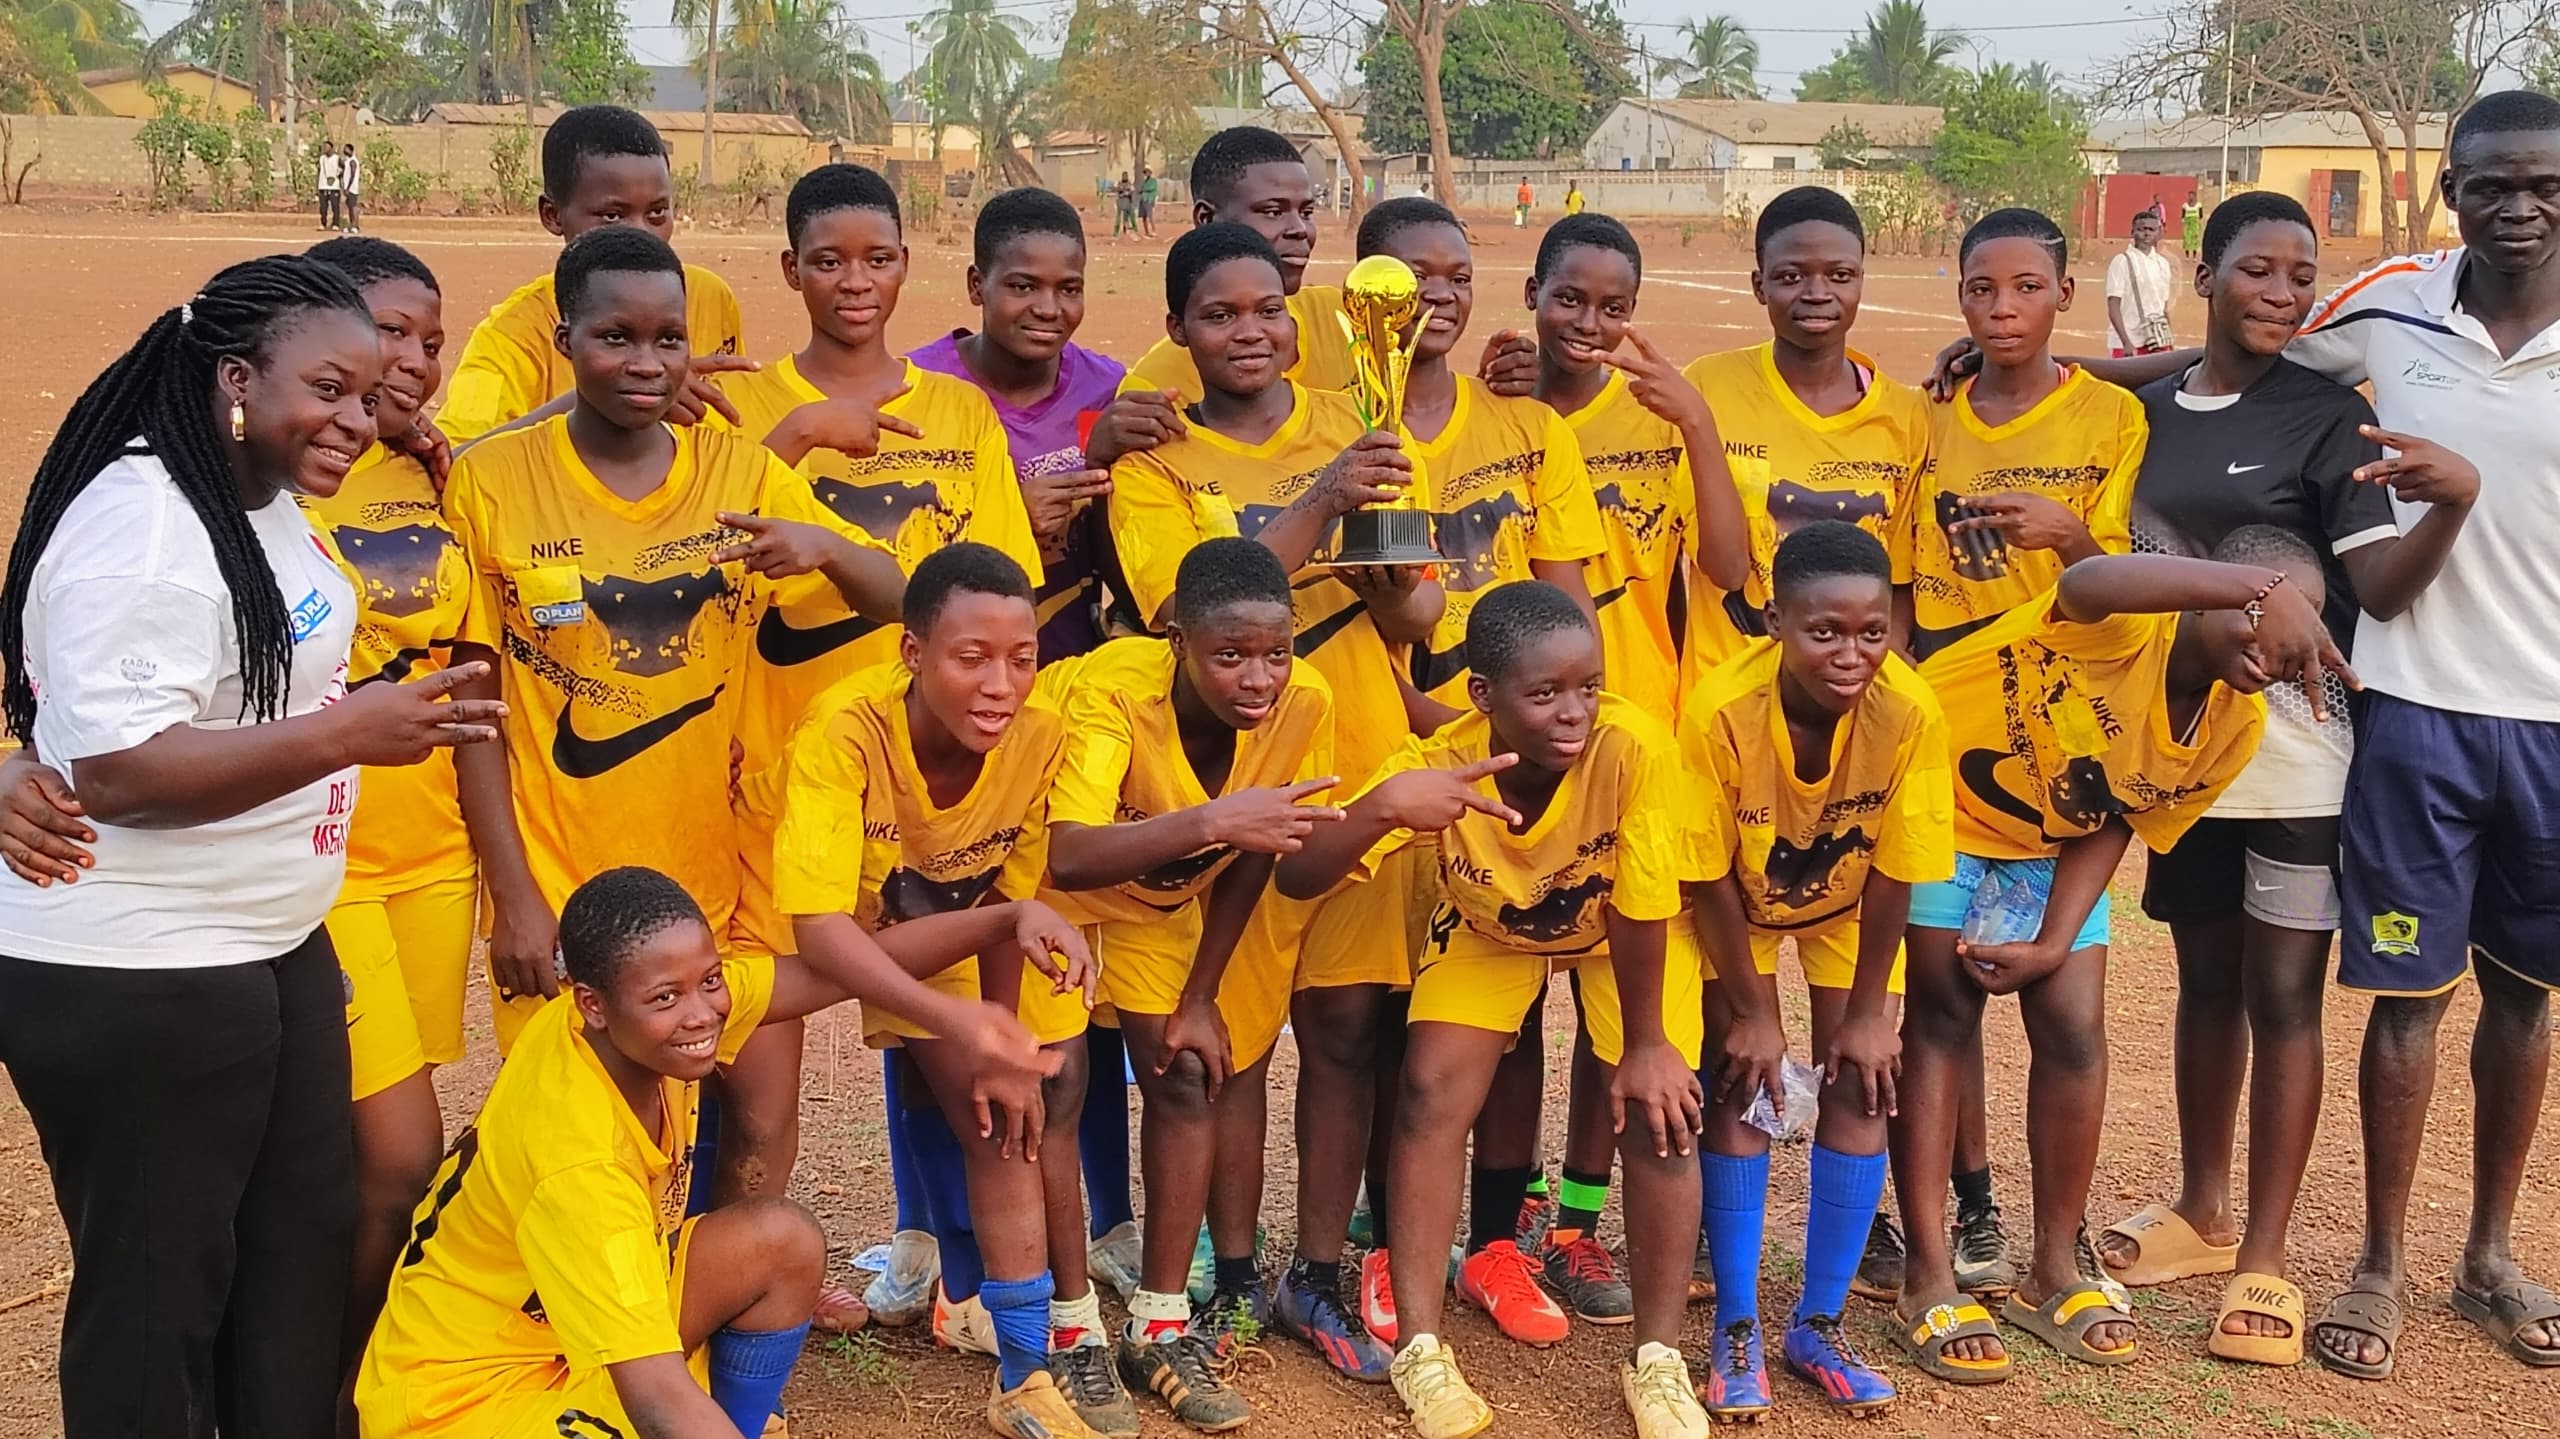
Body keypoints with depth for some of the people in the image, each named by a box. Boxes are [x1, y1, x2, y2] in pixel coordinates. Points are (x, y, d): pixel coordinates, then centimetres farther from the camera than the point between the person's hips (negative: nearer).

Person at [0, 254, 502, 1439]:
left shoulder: (265, 502, 9)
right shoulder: (140, 524, -21)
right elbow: (116, 767, -28)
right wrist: (346, 734, -33)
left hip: (276, 948, 10)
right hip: (132, 981, -10)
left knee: (309, 1246, 18)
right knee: (158, 1288, 5)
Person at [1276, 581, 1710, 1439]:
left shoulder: (1634, 750, -39)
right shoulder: (1441, 766, -34)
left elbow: (1643, 912, -28)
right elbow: (1296, 879, -39)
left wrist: (1646, 1044, -19)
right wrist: (1381, 808, -57)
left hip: (1618, 928, -1)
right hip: (1488, 929, 1)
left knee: (1658, 1111, -14)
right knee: (1430, 1094, -15)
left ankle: (1658, 1359, 4)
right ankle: (1421, 1351, -3)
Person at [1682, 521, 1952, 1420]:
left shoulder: (1910, 712, -34)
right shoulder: (1720, 710, -37)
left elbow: (1892, 875, -21)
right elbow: (1711, 878, -24)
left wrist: (1867, 1011, -13)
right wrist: (1752, 1012, -16)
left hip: (1846, 903, 2)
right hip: (1739, 902, -1)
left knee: (1861, 1086, -5)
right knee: (1739, 1084, -8)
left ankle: (1820, 1325, 9)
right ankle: (1736, 1332, 2)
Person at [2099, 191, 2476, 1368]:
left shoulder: (2328, 415, -7)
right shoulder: (2146, 411, 5)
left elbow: (2382, 590, -16)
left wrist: (2454, 505, -33)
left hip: (2293, 745, -4)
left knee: (2282, 992, 1)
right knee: (2206, 977, 16)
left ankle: (2264, 1258, 11)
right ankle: (2202, 1212, 32)